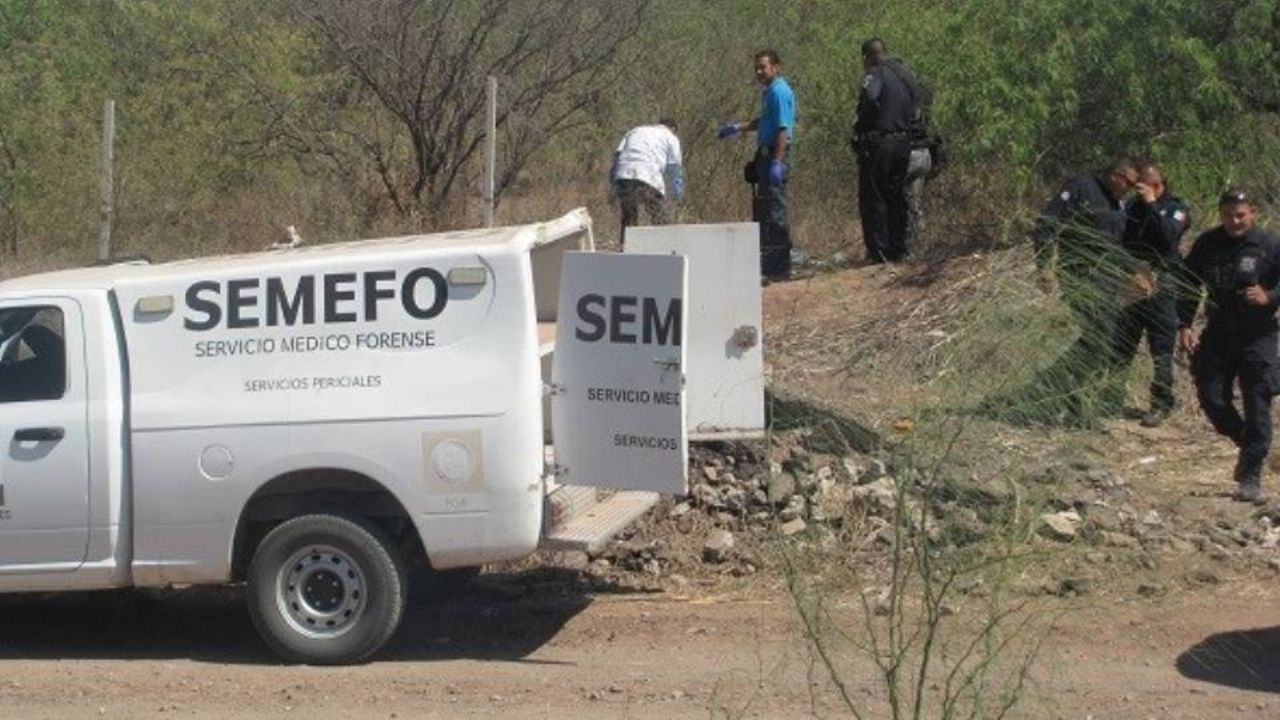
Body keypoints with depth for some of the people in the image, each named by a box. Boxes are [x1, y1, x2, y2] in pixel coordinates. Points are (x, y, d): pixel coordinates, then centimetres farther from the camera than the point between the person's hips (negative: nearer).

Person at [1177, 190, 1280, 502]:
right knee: (1211, 398, 2)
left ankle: (1250, 476, 2)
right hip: (1218, 334, 3)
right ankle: (1247, 445, 29)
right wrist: (1184, 325, 2)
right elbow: (1188, 286, 10)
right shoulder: (1207, 245, 1)